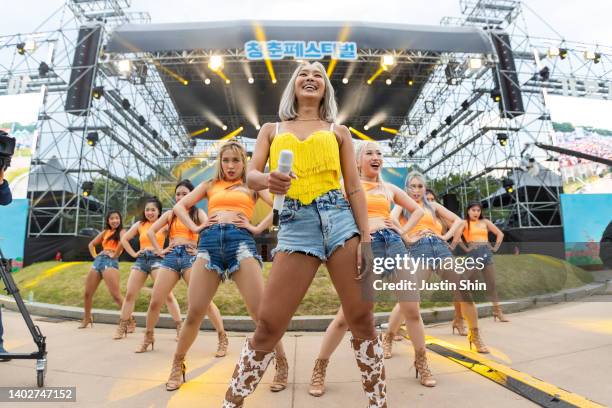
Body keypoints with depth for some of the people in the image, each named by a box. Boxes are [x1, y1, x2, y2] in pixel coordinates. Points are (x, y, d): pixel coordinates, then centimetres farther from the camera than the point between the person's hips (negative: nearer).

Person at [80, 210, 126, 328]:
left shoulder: (121, 231, 0)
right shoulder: (105, 232, 20)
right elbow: (91, 244, 28)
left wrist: (115, 254, -16)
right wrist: (94, 256, 14)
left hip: (110, 262, -7)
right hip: (98, 261, 7)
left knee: (116, 295, -14)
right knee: (87, 293, 15)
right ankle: (87, 319, 36)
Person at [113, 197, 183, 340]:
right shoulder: (139, 224, 13)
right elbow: (124, 239, 19)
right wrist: (133, 253, 8)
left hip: (157, 259, -5)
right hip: (141, 260, 5)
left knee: (167, 295, -13)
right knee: (129, 294, 5)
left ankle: (179, 327, -6)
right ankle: (122, 327, 20)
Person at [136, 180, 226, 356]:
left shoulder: (198, 212, 8)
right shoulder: (170, 214, 19)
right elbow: (150, 231, 17)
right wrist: (159, 250, 7)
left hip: (190, 256, -4)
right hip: (171, 257, 4)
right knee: (155, 302, 3)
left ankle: (222, 338, -4)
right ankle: (148, 337, 27)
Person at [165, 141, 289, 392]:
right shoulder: (210, 185, 26)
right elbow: (180, 206, 24)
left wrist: (259, 227, -2)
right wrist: (195, 227, 9)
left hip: (240, 241, -2)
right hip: (209, 242, 2)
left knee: (261, 312, -8)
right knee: (194, 313, 1)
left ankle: (282, 365, 8)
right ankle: (178, 365, 23)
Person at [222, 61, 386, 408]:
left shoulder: (338, 131, 17)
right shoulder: (271, 130, 19)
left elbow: (354, 187, 10)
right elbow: (251, 175, 6)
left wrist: (365, 237, -1)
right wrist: (268, 180, -19)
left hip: (340, 219, 1)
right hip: (295, 226, 0)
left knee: (363, 319, 2)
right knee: (268, 325, -1)